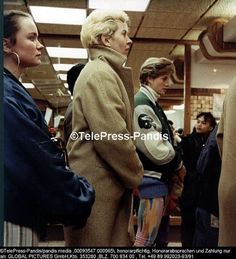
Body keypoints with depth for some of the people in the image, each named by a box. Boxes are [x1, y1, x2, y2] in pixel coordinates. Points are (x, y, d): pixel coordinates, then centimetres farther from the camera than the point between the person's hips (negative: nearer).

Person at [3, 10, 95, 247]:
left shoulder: (13, 90, 12)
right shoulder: (9, 93, -17)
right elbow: (38, 158, -21)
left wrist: (78, 190, 11)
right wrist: (83, 196, -9)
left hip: (20, 211, 9)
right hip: (15, 213, -9)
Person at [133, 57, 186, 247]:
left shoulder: (151, 104, 15)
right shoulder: (142, 104, -16)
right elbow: (156, 149, -21)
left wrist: (175, 164, 6)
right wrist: (179, 164, -6)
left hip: (159, 178, 10)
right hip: (152, 179, -10)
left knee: (156, 235, 20)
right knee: (146, 238, -1)